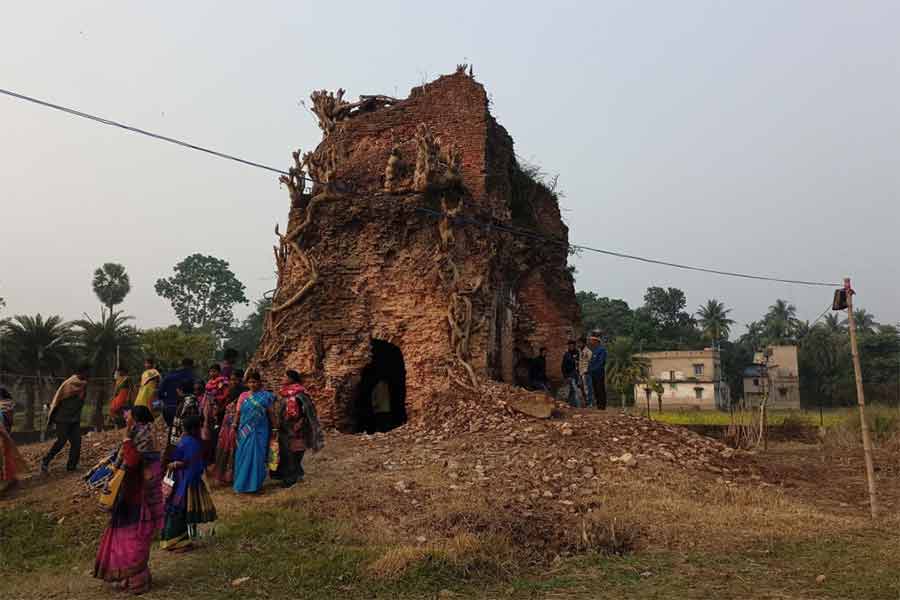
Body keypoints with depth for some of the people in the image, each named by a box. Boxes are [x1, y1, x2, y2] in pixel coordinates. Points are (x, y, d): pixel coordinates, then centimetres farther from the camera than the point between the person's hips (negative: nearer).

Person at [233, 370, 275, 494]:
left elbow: (270, 413, 0)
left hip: (259, 431, -2)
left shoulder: (265, 396, 0)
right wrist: (235, 425, -3)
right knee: (243, 456, 6)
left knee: (257, 456, 0)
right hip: (245, 431, 2)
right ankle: (242, 483, 19)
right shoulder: (243, 396, 6)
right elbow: (238, 413, 6)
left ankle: (254, 484, 10)